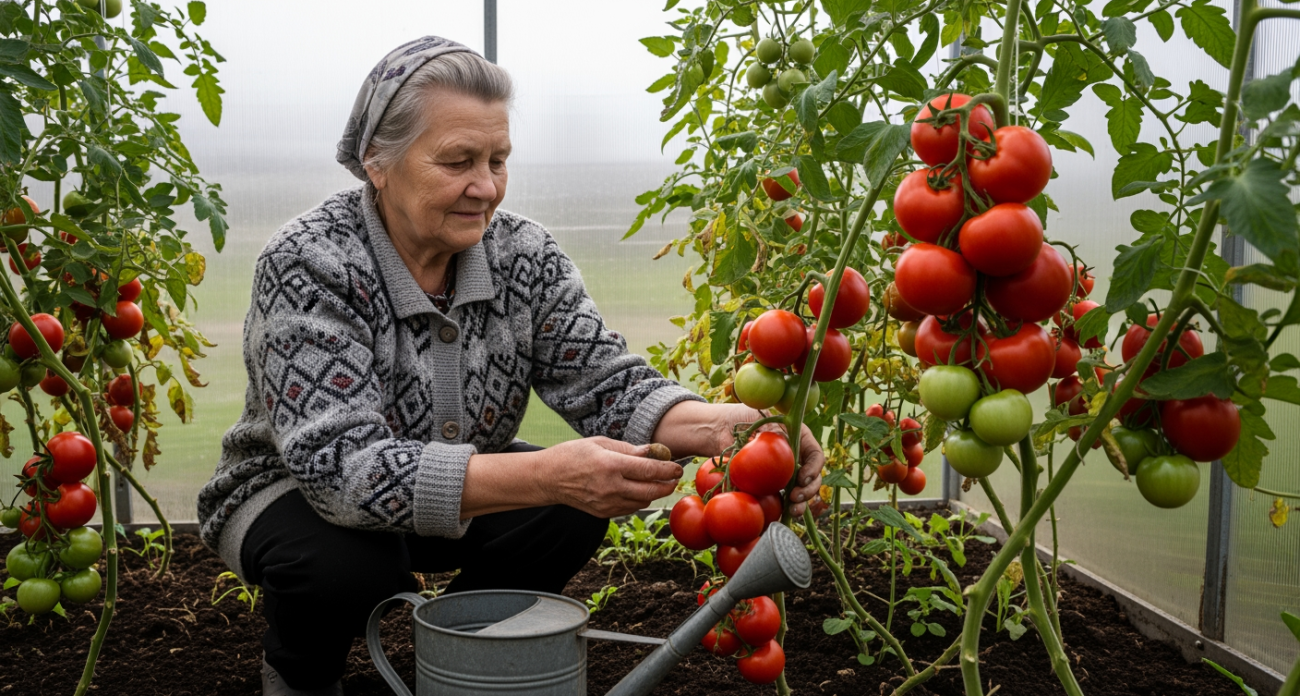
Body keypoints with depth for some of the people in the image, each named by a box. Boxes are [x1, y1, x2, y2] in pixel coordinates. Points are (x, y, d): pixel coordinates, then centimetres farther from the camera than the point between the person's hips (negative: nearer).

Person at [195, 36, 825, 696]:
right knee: (345, 562, -35)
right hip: (293, 492, -4)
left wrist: (720, 425, -39)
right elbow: (341, 466, -36)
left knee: (577, 507, -19)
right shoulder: (308, 264, -27)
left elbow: (606, 381, -16)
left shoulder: (523, 252, -13)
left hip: (455, 502, 4)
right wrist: (547, 475, -48)